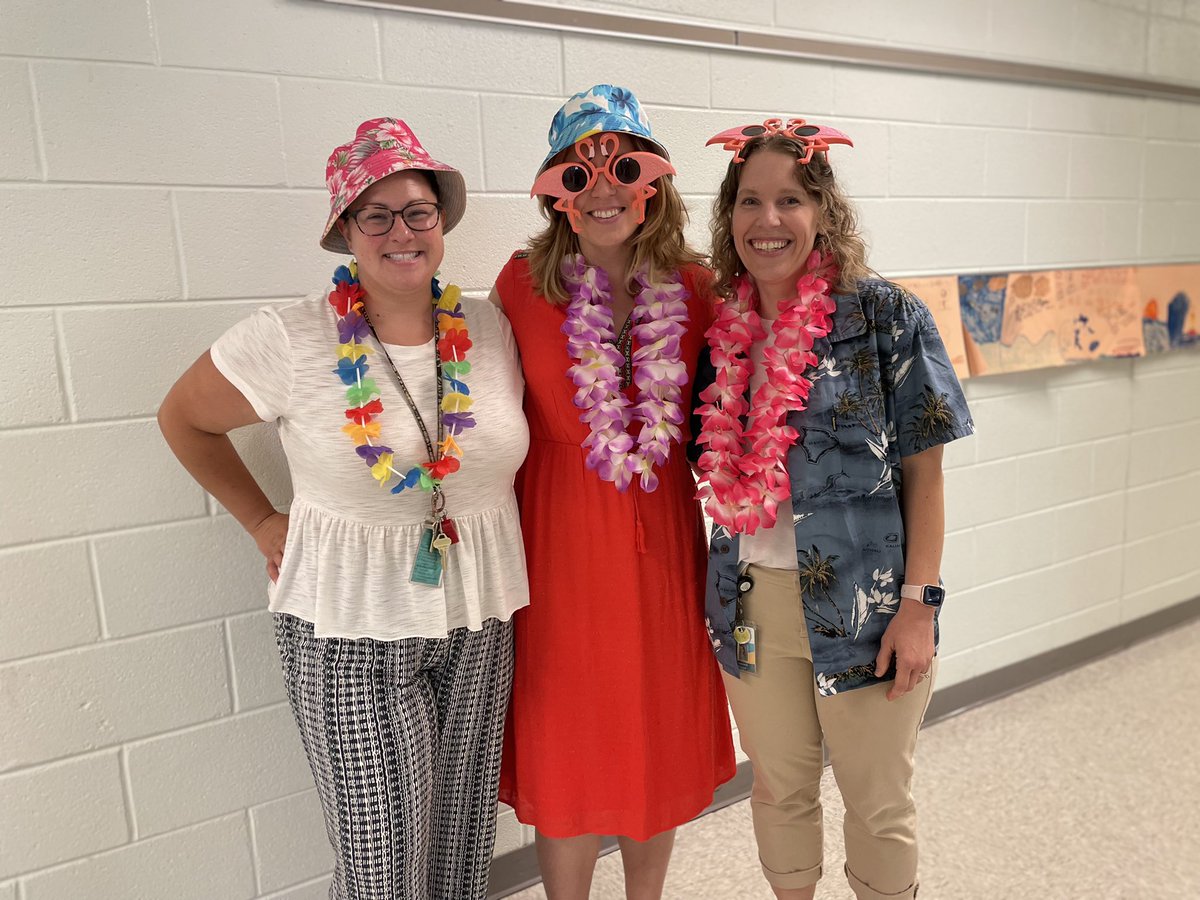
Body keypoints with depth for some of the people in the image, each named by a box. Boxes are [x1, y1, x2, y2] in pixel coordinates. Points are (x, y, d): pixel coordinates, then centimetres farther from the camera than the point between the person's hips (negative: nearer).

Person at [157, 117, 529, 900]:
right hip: (347, 631, -3)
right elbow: (184, 419, 3)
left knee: (463, 835, 17)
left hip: (479, 623, 4)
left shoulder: (492, 330, -2)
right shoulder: (290, 341, -12)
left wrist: (496, 538, 2)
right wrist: (263, 522, 2)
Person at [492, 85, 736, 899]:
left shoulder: (693, 287, -2)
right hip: (561, 535, -2)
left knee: (663, 737, 17)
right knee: (569, 741, 11)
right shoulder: (524, 282, -7)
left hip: (663, 535, 3)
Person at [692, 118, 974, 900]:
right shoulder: (720, 327, 2)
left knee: (879, 804, 15)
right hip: (751, 603, 3)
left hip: (862, 603, -3)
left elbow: (923, 473, -6)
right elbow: (717, 472, 9)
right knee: (779, 789, 20)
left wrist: (919, 602, -11)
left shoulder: (886, 317, -8)